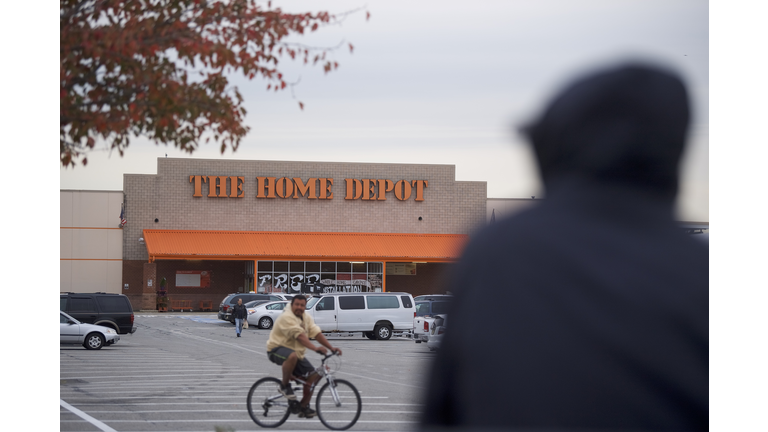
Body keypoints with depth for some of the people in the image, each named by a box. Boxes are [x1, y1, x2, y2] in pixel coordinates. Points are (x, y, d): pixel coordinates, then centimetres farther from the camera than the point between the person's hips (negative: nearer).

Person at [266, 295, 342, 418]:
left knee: (312, 375, -5)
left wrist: (331, 348, -10)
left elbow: (317, 333, 1)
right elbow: (300, 336, -32)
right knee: (292, 356, -42)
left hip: (297, 353, 8)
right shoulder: (287, 317, -20)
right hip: (277, 349, -8)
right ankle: (285, 385, -20)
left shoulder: (307, 318, 9)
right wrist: (315, 348, -43)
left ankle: (303, 406, 8)